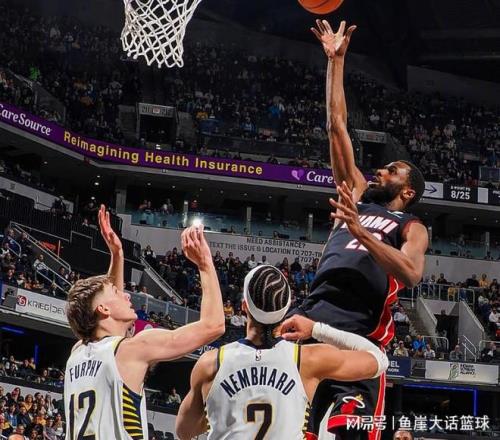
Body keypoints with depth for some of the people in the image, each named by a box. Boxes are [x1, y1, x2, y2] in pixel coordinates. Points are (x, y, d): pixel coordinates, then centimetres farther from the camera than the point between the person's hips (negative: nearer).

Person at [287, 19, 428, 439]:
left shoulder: (411, 228, 12)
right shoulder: (358, 197, 25)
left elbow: (411, 274, -12)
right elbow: (336, 126, 24)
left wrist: (359, 231, -17)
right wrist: (336, 59, 22)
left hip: (358, 329, -5)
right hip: (313, 313, 5)